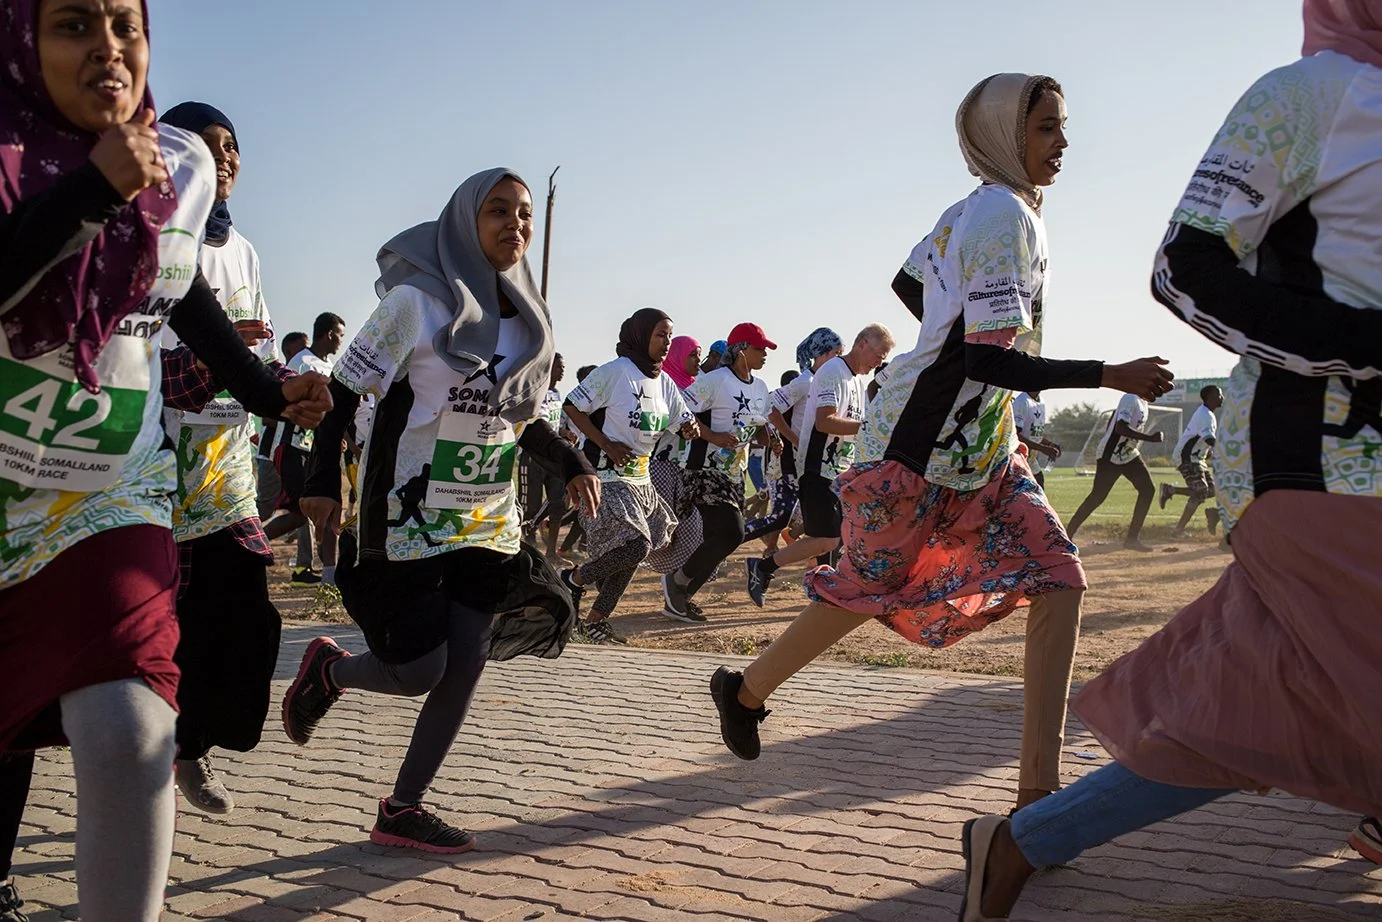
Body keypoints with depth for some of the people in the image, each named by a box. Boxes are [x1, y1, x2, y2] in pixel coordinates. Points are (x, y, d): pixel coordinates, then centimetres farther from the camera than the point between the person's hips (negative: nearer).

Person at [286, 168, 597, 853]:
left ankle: (402, 810, 17)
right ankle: (327, 670, 27)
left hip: (489, 522, 6)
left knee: (465, 666, 3)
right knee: (420, 671, -6)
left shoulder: (526, 321, 8)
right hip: (412, 520, -6)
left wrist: (570, 462, 2)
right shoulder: (417, 302, -10)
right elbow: (344, 391, -8)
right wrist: (322, 481, -16)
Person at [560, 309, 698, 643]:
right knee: (635, 546, -18)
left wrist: (691, 429, -13)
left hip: (640, 481, 8)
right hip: (606, 478, -8)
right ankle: (574, 579, 6)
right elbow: (573, 407, -11)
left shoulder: (665, 383, 8)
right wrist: (607, 446, -18)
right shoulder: (615, 372, -13)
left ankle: (597, 619, 23)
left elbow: (683, 422, 13)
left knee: (633, 553, 8)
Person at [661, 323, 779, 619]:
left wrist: (770, 439, 0)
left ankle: (678, 600, 22)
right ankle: (677, 580, 2)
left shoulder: (760, 387, 12)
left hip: (735, 474, 9)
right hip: (707, 470, -9)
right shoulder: (715, 380, -14)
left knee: (717, 541, 9)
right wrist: (713, 436, -24)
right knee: (732, 534, -17)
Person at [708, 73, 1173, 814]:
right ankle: (745, 691, 32)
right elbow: (989, 360, -25)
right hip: (918, 447, -9)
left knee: (1059, 580, -4)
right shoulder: (1006, 215, -18)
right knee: (867, 588, 7)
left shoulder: (972, 209, 10)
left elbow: (908, 284, 25)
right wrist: (1108, 376, -23)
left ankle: (1039, 786, -5)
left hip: (981, 449, 9)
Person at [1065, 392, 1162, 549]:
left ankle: (1132, 538, 5)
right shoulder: (1130, 399, -21)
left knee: (1148, 490, 0)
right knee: (1097, 497, -4)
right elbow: (1121, 428, -33)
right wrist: (1150, 437, -34)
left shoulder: (1142, 402, 6)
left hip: (1130, 455, 9)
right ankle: (1067, 535, 7)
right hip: (1110, 456, -9)